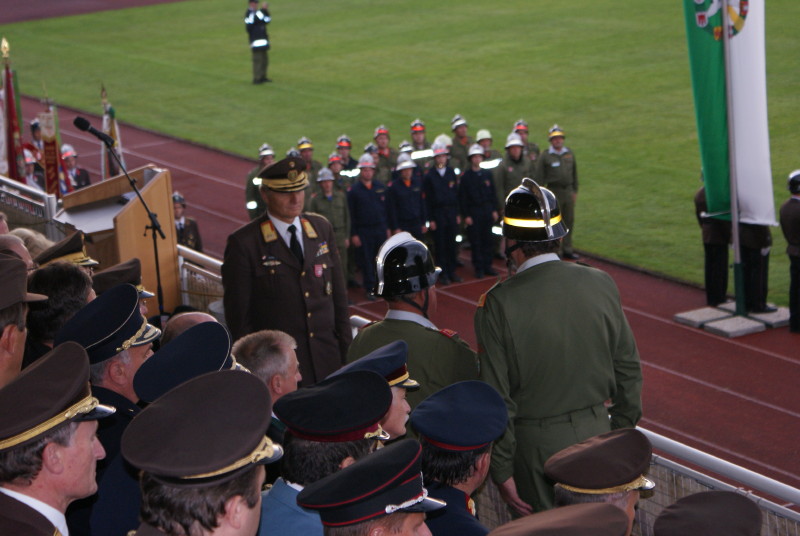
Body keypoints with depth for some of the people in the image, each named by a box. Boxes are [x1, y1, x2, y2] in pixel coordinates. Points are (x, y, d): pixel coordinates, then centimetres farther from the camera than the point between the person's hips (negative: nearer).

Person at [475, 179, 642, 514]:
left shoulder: (498, 304, -16)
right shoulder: (601, 285, -6)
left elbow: (497, 397, -13)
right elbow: (628, 369, 2)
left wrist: (502, 471, -5)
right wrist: (623, 432, 15)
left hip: (535, 445, -3)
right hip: (595, 431, 3)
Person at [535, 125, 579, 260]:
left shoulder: (570, 153, 9)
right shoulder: (545, 156, -5)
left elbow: (574, 173, 15)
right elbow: (539, 177, -5)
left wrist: (575, 191, 12)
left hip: (568, 191, 5)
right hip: (554, 192, -5)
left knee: (569, 221, 7)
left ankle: (567, 250, 16)